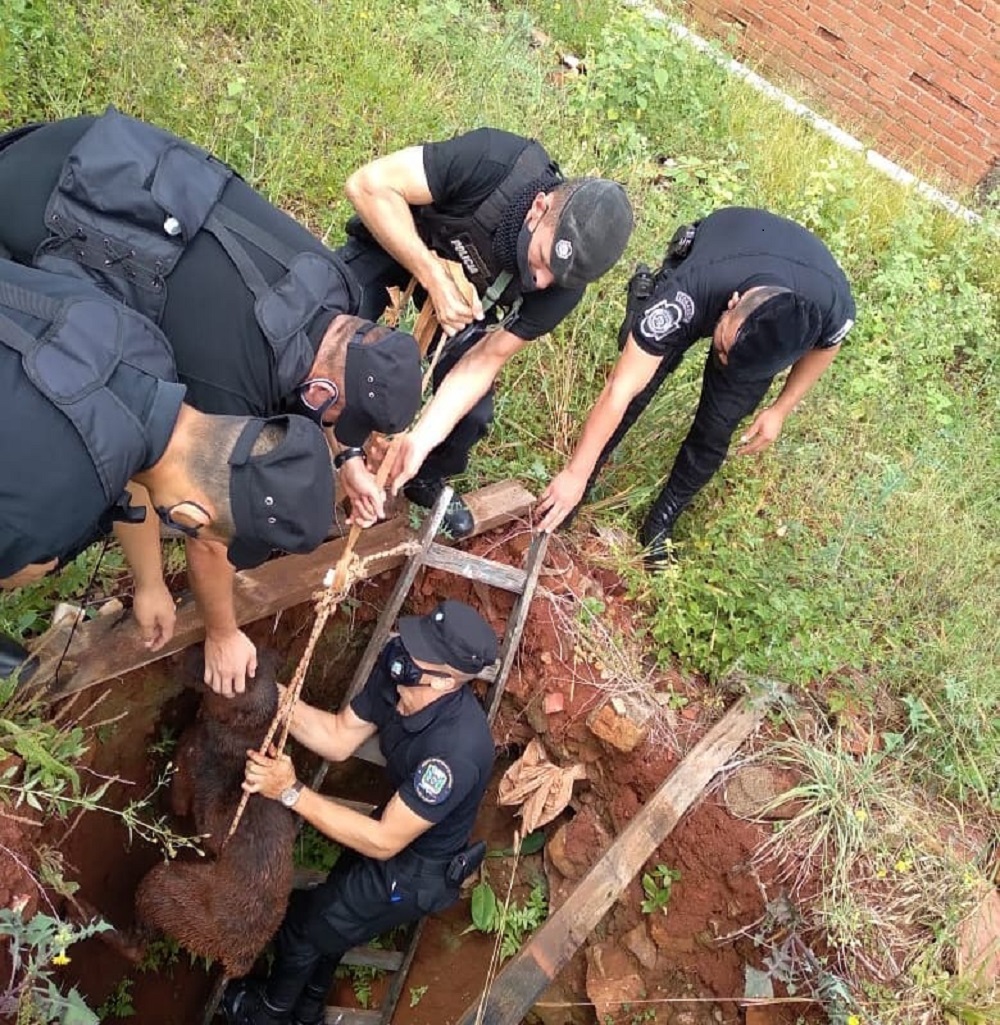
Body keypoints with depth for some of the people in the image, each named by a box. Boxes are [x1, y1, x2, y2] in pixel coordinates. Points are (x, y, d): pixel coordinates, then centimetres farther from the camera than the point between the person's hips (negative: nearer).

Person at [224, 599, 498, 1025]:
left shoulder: (456, 750, -42)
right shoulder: (396, 672, -22)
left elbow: (382, 842, -32)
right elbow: (339, 738, -8)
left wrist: (291, 793, -35)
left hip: (417, 871, -6)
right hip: (397, 823, 6)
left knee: (303, 923, 14)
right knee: (329, 913, 27)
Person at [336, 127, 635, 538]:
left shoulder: (561, 286, -26)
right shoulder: (494, 162, -39)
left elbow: (484, 360, -20)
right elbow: (368, 185, -34)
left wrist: (420, 440, -31)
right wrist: (435, 279, -40)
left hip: (462, 291, 3)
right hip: (389, 240, -2)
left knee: (472, 412, -5)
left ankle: (428, 480, 28)